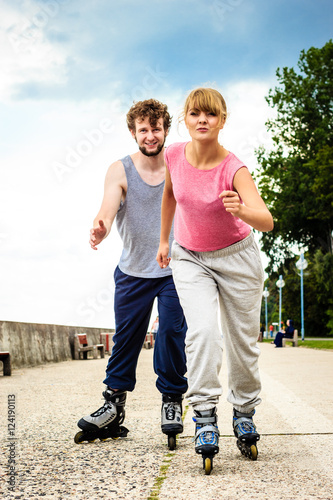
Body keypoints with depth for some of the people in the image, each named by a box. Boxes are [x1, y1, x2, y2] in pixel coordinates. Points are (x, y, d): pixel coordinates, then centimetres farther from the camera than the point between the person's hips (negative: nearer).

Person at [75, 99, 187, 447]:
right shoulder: (120, 171, -6)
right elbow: (107, 210, -22)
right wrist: (100, 230, -46)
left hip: (174, 270, 0)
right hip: (133, 271, 0)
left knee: (172, 333, -6)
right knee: (125, 338, 5)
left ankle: (172, 400, 12)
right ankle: (114, 404, 18)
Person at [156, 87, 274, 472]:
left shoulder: (234, 169, -25)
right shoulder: (174, 155, -14)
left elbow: (267, 222, -38)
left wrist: (241, 211, -59)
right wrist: (163, 240, 14)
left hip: (237, 257, -1)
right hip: (190, 257, 2)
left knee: (243, 341, 5)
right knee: (202, 329, -22)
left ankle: (244, 413, 27)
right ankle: (204, 416, -18)